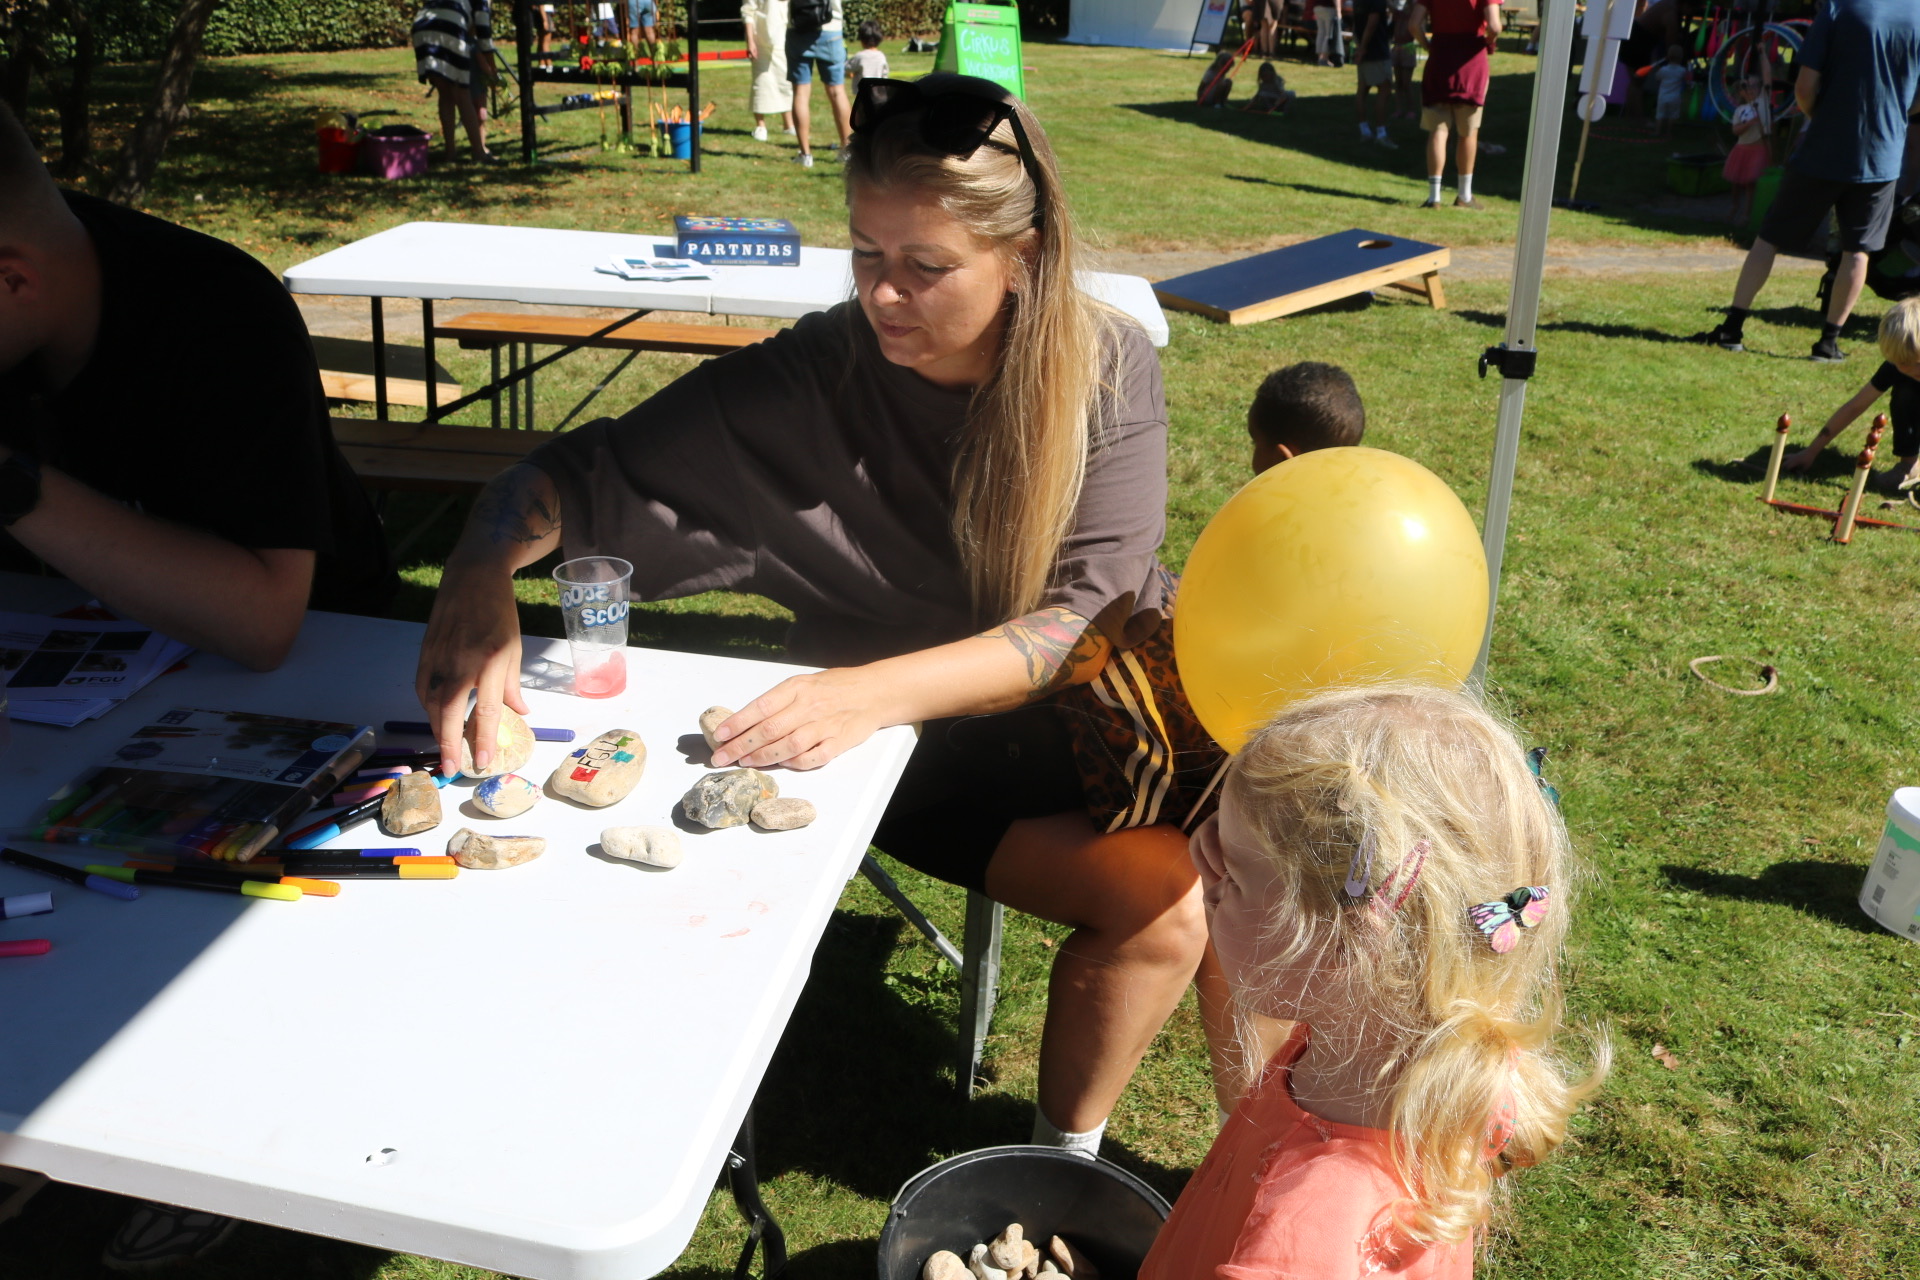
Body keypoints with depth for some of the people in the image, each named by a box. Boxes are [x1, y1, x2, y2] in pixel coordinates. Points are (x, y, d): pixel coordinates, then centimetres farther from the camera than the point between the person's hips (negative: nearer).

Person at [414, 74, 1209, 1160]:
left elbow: (1094, 614, -18)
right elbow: (577, 475, -10)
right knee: (1167, 891, -24)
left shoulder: (1107, 370, -10)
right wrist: (483, 576, -33)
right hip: (931, 758, -3)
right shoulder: (808, 382, -13)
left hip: (1096, 708, 4)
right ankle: (1063, 1164, -1)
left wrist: (876, 689, -33)